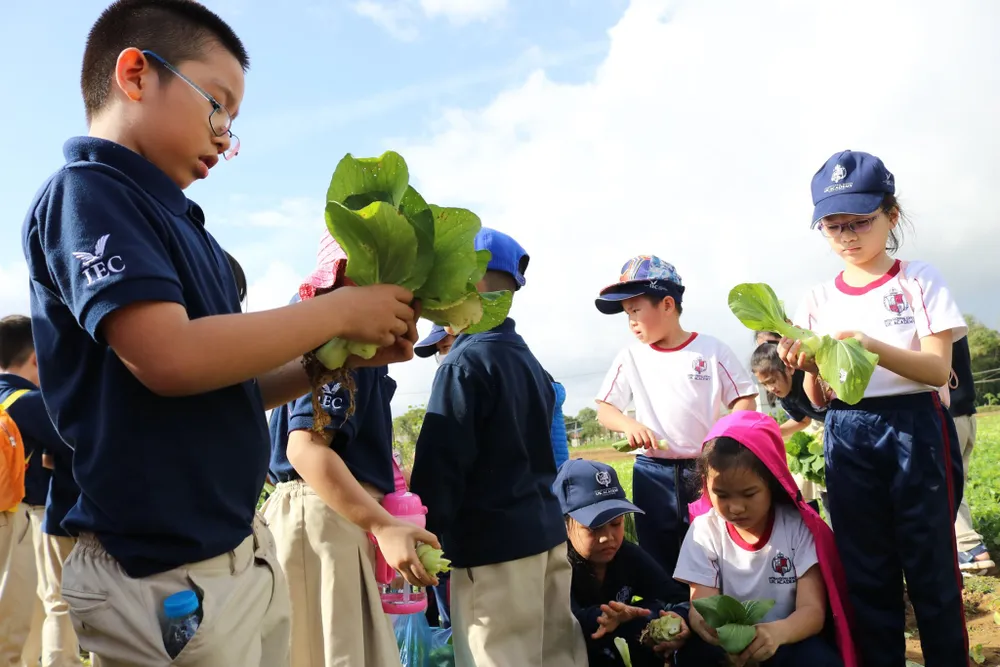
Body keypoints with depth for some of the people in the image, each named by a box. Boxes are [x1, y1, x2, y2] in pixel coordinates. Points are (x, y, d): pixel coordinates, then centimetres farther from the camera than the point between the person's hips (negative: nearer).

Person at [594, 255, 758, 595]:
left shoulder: (712, 350, -4)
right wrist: (629, 424, -15)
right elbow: (603, 410, 6)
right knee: (661, 569, 11)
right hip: (652, 475, 3)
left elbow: (745, 401, -2)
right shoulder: (630, 356, 3)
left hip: (707, 471, -2)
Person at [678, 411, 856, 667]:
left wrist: (777, 632, -38)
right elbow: (701, 606, -11)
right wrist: (706, 623, -37)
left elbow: (813, 610, -15)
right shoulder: (705, 530, -6)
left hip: (789, 642, 0)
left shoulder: (798, 526, -9)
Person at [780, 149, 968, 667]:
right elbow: (818, 400, 5)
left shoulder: (919, 281, 0)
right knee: (867, 574, 10)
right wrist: (809, 368, -18)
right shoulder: (820, 299, 6)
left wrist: (868, 344, -27)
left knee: (931, 567, 2)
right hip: (847, 439, 3)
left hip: (915, 432, -2)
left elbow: (938, 369, -11)